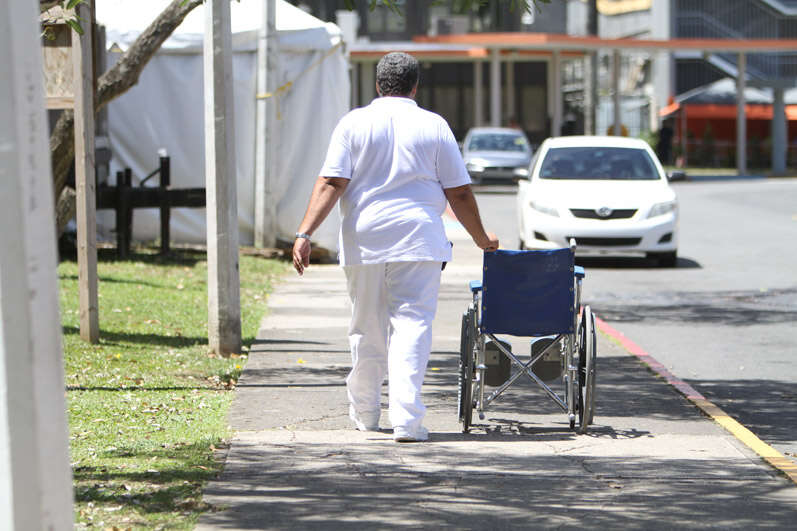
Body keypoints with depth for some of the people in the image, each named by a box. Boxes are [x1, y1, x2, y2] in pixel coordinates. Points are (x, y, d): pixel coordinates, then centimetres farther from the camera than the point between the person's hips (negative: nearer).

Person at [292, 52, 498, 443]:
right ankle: (406, 419, -16)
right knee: (412, 324, -5)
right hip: (418, 237, -2)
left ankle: (364, 413, 28)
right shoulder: (434, 126, 4)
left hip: (364, 238, 2)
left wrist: (304, 234, -8)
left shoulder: (354, 123, 5)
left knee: (367, 329, 13)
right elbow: (459, 193, 5)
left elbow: (331, 183, -5)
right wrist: (481, 239, 18)